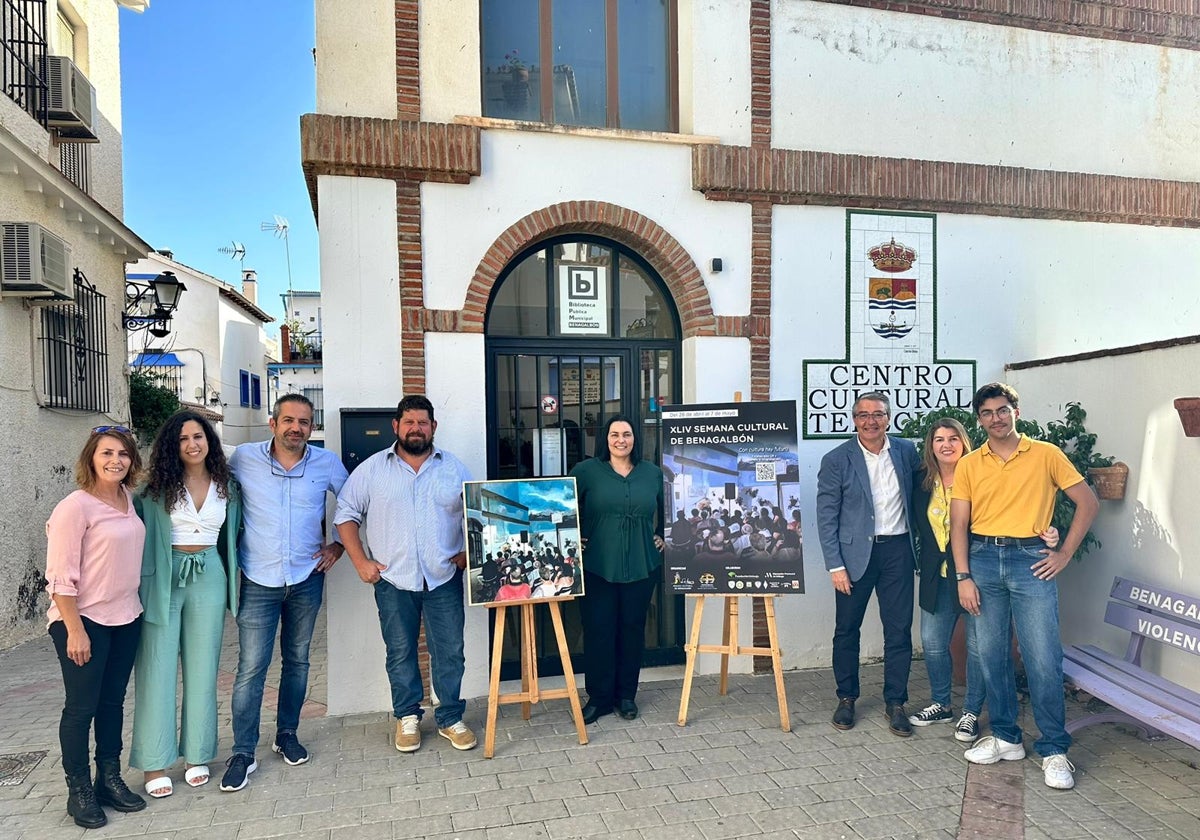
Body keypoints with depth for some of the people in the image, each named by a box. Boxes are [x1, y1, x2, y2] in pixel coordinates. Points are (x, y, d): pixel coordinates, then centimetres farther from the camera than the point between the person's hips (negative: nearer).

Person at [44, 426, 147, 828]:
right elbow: (61, 577, -16)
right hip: (84, 621, -6)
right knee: (81, 707, 4)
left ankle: (109, 780, 27)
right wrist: (75, 630, -17)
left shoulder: (128, 500, 3)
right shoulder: (75, 507, -16)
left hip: (126, 618, 6)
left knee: (113, 701, 14)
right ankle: (79, 791, 19)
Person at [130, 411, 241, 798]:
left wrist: (233, 578, 12)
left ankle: (197, 755, 21)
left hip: (209, 578, 2)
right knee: (158, 669, 2)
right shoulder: (156, 488, -2)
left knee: (202, 668, 8)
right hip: (163, 580, -2)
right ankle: (155, 763, 13)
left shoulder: (227, 487, 5)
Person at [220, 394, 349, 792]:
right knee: (251, 666, -1)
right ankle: (243, 752, 13)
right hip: (258, 581, -2)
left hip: (307, 578, 2)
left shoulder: (327, 463, -2)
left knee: (297, 660, 14)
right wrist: (232, 548, 2)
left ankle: (287, 734, 32)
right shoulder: (244, 459, -5)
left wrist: (338, 545, 3)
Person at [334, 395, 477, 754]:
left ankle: (450, 718, 23)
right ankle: (407, 717, 30)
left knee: (450, 652, 6)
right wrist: (361, 562, -3)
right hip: (393, 580, 0)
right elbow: (346, 515, 3)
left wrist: (469, 552, -2)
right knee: (400, 653, 12)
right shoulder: (371, 469, 0)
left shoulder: (454, 468, 4)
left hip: (444, 578, 1)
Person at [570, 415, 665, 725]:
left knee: (632, 629, 10)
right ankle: (599, 698, 16)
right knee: (598, 631, 2)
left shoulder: (653, 473, 6)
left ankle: (626, 695, 25)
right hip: (597, 567, -2)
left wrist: (663, 537, 13)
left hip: (641, 567, 2)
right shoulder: (586, 471, -3)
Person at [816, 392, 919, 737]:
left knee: (899, 630, 5)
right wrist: (835, 565, -11)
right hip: (855, 553, -2)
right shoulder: (836, 460, -6)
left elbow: (917, 497, 14)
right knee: (847, 629, 7)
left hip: (897, 550, 2)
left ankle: (895, 702, 20)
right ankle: (846, 698, 24)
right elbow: (826, 517, -6)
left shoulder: (907, 451, 4)